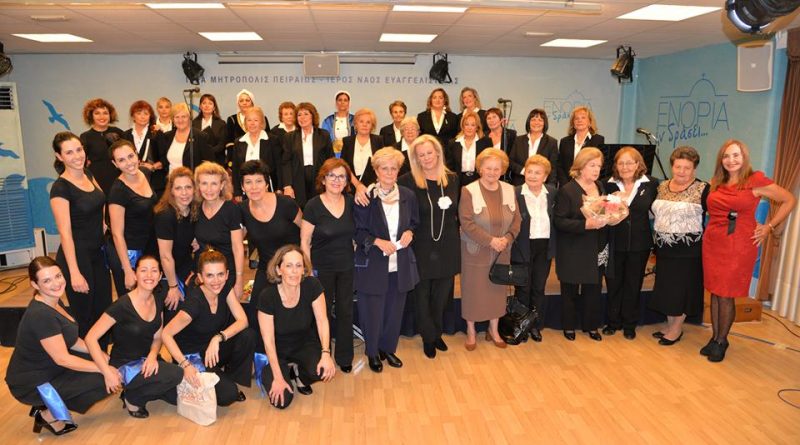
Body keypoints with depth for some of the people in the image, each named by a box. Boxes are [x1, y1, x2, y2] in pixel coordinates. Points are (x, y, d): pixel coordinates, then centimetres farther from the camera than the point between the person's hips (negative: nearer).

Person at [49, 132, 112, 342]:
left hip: (98, 252, 7)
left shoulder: (87, 174, 3)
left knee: (104, 311, 16)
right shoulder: (60, 188, -17)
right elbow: (65, 233, -20)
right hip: (76, 255, -7)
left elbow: (100, 199, 26)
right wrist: (74, 273, -21)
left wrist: (102, 222, 11)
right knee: (83, 317, 6)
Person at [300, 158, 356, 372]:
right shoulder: (313, 206, -13)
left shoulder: (351, 202, -3)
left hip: (347, 267, 3)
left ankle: (344, 357, 31)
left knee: (345, 311, 12)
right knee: (323, 312, 11)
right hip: (322, 268, -3)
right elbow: (304, 242, -8)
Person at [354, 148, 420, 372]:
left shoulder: (408, 196, 2)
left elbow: (415, 223, 15)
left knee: (395, 310, 14)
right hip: (372, 264, -4)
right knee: (372, 310, 7)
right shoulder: (366, 197, -11)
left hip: (401, 264, 4)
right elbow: (357, 231, -7)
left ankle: (388, 348, 36)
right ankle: (373, 353, 29)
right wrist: (377, 241, -20)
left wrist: (409, 232, -6)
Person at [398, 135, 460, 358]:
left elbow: (457, 212, 12)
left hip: (447, 247, 3)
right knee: (422, 294, 8)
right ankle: (428, 337, 29)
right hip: (421, 248, -3)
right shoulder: (408, 181, -9)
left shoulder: (452, 179, 3)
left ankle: (436, 334, 37)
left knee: (442, 294, 15)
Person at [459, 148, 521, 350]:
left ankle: (494, 330, 31)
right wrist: (490, 240, -21)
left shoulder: (509, 190, 2)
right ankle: (471, 331, 24)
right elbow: (466, 222, -17)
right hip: (475, 251, -4)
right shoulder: (469, 191, -12)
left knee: (497, 289, 13)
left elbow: (517, 219, 3)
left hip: (501, 252, 4)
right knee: (473, 290, 6)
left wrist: (507, 238, -14)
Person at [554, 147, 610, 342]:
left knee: (594, 290, 13)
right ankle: (568, 326, 26)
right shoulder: (566, 190, -11)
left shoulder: (601, 187, 8)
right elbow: (559, 221, -16)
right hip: (574, 252, -5)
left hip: (598, 251, 5)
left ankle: (591, 326, 29)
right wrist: (585, 224, -26)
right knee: (570, 291, 9)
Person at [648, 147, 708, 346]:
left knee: (683, 287, 6)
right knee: (666, 286, 13)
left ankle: (677, 327, 22)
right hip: (663, 247, 5)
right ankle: (670, 323, 29)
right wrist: (656, 238, 4)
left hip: (688, 248, -5)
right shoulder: (662, 187, 6)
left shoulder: (702, 190, -10)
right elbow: (653, 212, 14)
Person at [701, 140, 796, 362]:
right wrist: (712, 231, 13)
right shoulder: (716, 183, 9)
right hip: (712, 243, 5)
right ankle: (715, 338, 23)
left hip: (738, 247, -4)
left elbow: (789, 200, 2)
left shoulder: (755, 181, -6)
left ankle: (721, 341, 17)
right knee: (714, 293, 10)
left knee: (726, 296, 1)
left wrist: (769, 227, 1)